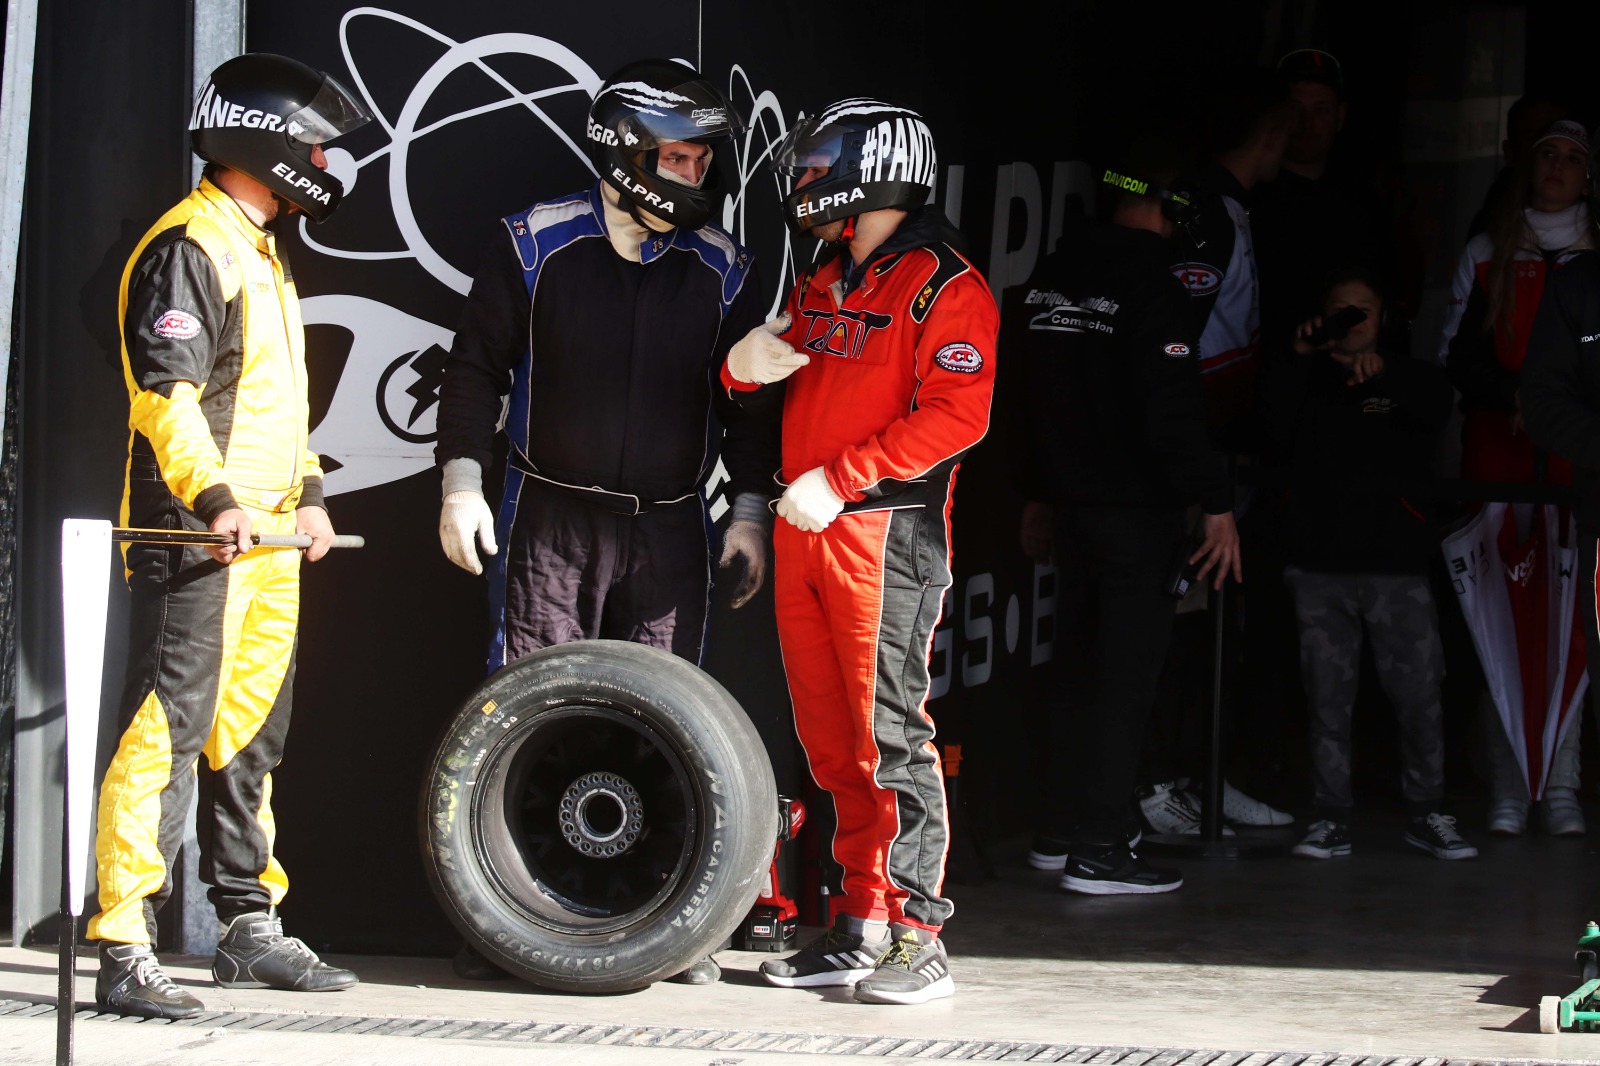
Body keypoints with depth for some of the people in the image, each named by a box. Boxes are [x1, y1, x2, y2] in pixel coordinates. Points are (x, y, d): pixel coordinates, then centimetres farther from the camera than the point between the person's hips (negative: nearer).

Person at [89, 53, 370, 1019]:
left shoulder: (262, 251, 21)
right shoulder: (190, 247, -11)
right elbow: (165, 392, -21)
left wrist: (307, 492, 24)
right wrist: (216, 499, -30)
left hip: (268, 540, 10)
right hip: (196, 538, -10)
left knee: (253, 740, 15)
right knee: (167, 737, -12)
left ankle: (251, 930, 24)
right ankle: (125, 955, -14)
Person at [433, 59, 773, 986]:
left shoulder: (723, 269, 5)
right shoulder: (536, 244, -1)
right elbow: (478, 363, 3)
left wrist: (751, 509, 6)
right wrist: (462, 480, -4)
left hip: (669, 528, 2)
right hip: (549, 518, -2)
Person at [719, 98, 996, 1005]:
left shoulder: (945, 287, -8)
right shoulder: (823, 284, 20)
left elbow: (957, 416, -18)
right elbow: (775, 386, 26)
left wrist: (838, 479, -20)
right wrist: (746, 367, 1)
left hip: (887, 532, -8)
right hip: (804, 531, 8)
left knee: (892, 736, -10)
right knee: (832, 741, 9)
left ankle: (921, 941, -8)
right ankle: (859, 928, 15)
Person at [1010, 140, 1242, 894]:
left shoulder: (1049, 279, 9)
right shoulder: (1150, 288, -16)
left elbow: (1024, 399, 18)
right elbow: (1173, 413, -21)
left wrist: (1037, 496, 27)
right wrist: (1215, 506, -17)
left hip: (1073, 497, 8)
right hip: (1137, 511, -8)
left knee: (1082, 668, 17)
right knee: (1124, 673, -4)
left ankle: (1060, 831, 23)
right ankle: (1097, 851, -4)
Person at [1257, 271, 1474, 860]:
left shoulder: (1408, 375, 12)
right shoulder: (1310, 380, 15)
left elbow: (1435, 408, -10)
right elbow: (1276, 419, -5)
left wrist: (1384, 371, -28)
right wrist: (1299, 358, -17)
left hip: (1395, 567, -1)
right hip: (1319, 566, 1)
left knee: (1419, 693, -5)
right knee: (1328, 697, 1)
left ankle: (1426, 812, 5)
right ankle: (1332, 816, 5)